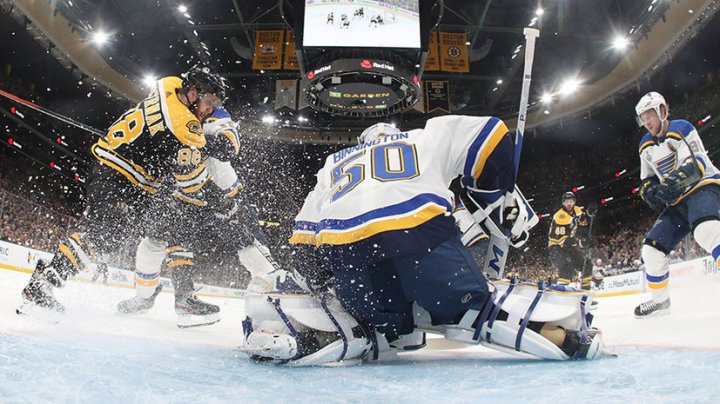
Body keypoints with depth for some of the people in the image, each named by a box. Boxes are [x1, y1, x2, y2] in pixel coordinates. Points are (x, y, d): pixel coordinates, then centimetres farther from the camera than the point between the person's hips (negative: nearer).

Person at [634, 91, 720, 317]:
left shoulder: (681, 128, -6)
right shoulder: (646, 146, 14)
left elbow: (700, 163, -16)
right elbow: (647, 179, 18)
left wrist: (675, 181, -31)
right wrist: (649, 190, -6)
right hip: (677, 202, 7)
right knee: (652, 248, -1)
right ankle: (660, 299, 19)